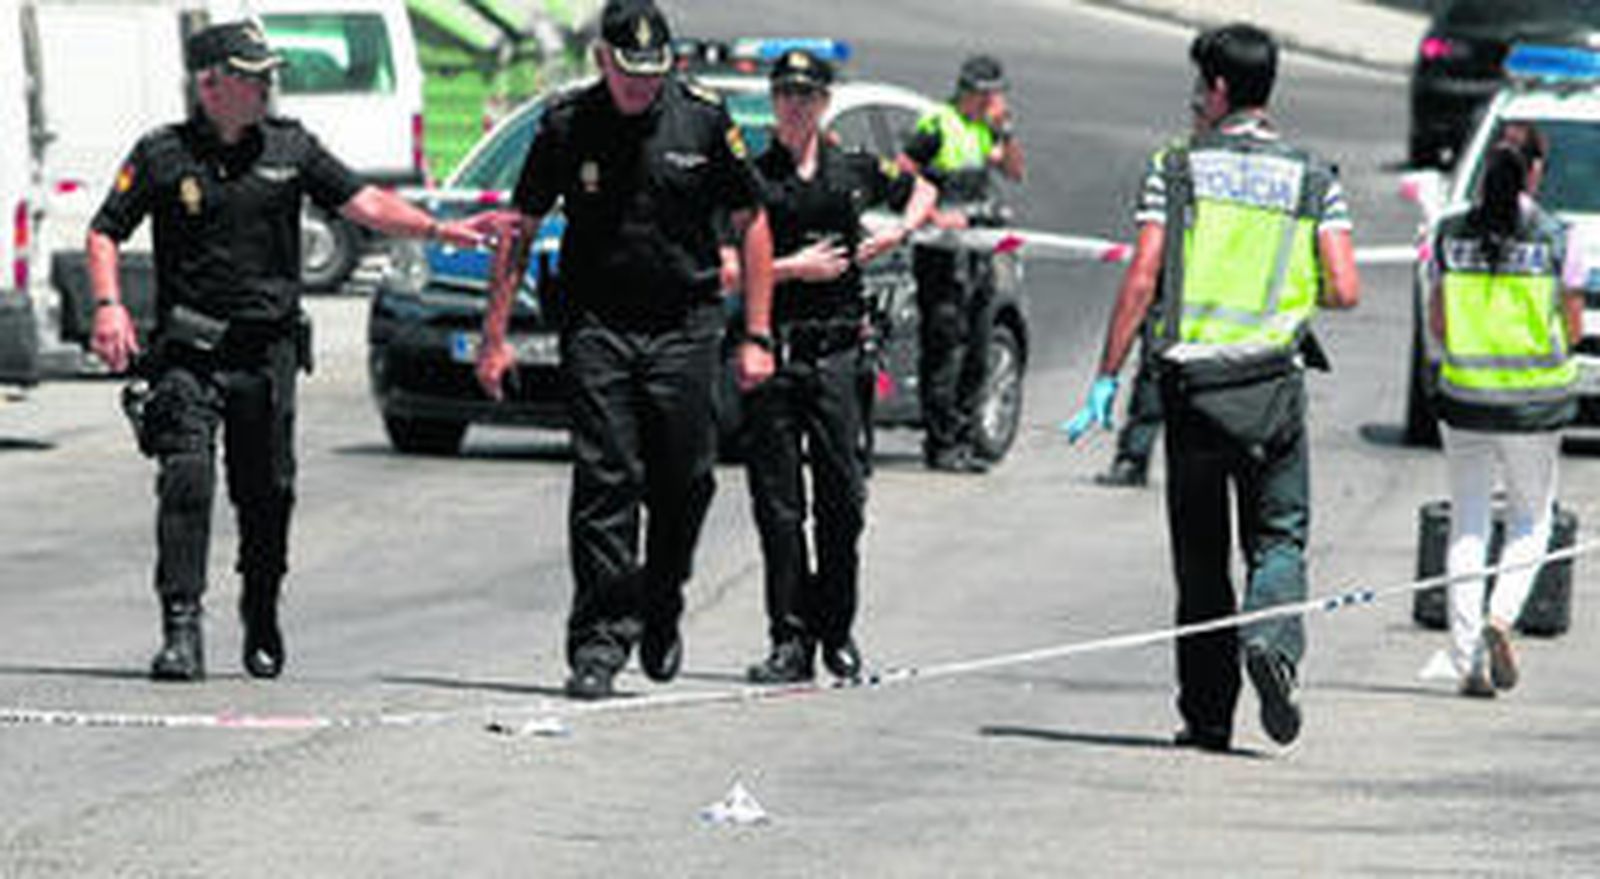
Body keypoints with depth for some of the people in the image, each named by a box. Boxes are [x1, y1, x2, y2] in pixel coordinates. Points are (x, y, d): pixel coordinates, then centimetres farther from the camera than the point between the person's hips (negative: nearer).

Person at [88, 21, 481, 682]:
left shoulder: (289, 148, 6)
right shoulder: (163, 155, -1)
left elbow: (362, 203, 6)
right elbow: (105, 234, 3)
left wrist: (437, 230, -6)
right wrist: (108, 307, -12)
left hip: (268, 348, 3)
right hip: (189, 348, -3)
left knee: (267, 492, 7)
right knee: (186, 480, -16)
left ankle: (262, 627, 25)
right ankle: (181, 628, -16)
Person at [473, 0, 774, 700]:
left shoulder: (704, 123, 1)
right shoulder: (567, 126, 0)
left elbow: (751, 226, 7)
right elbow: (519, 229, 7)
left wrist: (757, 337, 2)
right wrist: (495, 336, 2)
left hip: (684, 327, 1)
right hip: (596, 325, -1)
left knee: (683, 485, 5)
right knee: (604, 483, -8)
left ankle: (660, 615, 27)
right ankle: (600, 640, -8)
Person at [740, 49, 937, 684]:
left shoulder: (855, 172, 10)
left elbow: (922, 192, 29)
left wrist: (900, 231, 10)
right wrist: (791, 268, -13)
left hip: (837, 351, 2)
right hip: (773, 351, -2)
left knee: (842, 499, 2)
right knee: (777, 505, -2)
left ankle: (837, 635, 13)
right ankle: (790, 640, 2)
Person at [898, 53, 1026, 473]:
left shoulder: (984, 129, 15)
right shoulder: (937, 126, -7)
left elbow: (1015, 170, 13)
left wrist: (1005, 128, 0)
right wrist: (934, 214, -18)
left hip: (977, 250, 8)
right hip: (942, 253, -8)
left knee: (975, 353, 10)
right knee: (944, 348, -8)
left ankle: (964, 441, 16)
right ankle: (941, 444, -7)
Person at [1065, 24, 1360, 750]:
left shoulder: (1177, 169, 0)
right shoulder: (1313, 180, 4)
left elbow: (1141, 281, -7)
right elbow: (1345, 291, -3)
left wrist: (1106, 379, -4)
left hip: (1191, 382, 0)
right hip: (1273, 380, 0)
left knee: (1200, 554, 8)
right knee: (1279, 537, 9)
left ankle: (1207, 712, 9)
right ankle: (1271, 640, -20)